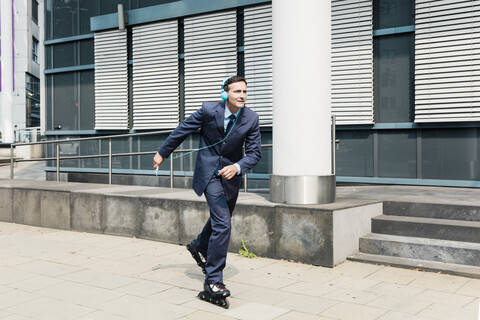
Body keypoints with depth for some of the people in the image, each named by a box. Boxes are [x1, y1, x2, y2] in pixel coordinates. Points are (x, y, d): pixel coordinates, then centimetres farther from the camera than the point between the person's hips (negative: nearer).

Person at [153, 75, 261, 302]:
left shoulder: (251, 118, -10)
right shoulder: (209, 110, -16)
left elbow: (254, 152, -8)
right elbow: (183, 130, -3)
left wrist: (237, 167, -29)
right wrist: (162, 152, 6)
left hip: (231, 174, 5)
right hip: (209, 172, -4)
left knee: (220, 218, 23)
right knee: (223, 224, -16)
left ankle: (199, 247, 54)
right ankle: (213, 280, -7)